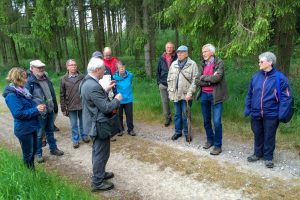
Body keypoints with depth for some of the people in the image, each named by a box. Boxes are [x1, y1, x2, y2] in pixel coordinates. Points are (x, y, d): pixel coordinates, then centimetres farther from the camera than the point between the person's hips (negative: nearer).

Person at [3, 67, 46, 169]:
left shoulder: (22, 91, 7)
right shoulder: (12, 95, -19)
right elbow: (18, 113, -25)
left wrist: (38, 107, -3)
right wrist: (36, 110, -21)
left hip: (32, 126, 9)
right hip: (24, 129, -9)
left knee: (33, 150, 21)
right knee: (28, 154, 7)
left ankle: (32, 170, 38)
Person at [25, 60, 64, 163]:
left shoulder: (46, 79, 9)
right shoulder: (30, 82, -14)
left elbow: (52, 94, 15)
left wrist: (55, 106, 16)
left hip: (50, 111, 7)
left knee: (50, 131, 20)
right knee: (39, 134, 6)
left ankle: (53, 148, 35)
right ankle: (38, 153, 22)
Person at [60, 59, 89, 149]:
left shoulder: (82, 77, -3)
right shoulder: (64, 79, -2)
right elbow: (62, 95, 0)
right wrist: (63, 108, -1)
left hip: (82, 105, 0)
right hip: (71, 106, 0)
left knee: (83, 123, 16)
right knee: (74, 125, 10)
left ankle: (84, 136, 35)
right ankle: (75, 140, 25)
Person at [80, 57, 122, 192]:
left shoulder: (86, 81, 5)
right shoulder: (93, 86, -28)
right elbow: (106, 108, -25)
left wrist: (106, 90, 10)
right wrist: (117, 99, -10)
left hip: (93, 123, 10)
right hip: (99, 125, -10)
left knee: (97, 151, 24)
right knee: (101, 153, 5)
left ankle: (99, 174, 42)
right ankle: (97, 183, 20)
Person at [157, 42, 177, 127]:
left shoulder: (176, 58, -6)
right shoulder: (162, 58, 5)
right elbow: (158, 71, 11)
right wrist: (159, 82, 7)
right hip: (163, 84, 3)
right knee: (165, 102, 11)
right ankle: (167, 118, 25)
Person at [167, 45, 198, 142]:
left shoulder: (192, 64, -7)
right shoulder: (173, 64, 9)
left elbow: (195, 80, -12)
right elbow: (169, 78, 14)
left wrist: (190, 93, -18)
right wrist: (170, 90, 8)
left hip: (186, 95, -4)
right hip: (175, 94, 5)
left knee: (186, 115, 5)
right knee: (177, 114, 15)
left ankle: (187, 133, 22)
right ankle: (178, 131, 30)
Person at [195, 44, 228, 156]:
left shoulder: (219, 62, -7)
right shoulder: (202, 64, 8)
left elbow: (217, 77, -23)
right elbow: (197, 81, -1)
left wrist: (204, 77, -9)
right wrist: (210, 80, -14)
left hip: (215, 95, -5)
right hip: (204, 95, 5)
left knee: (216, 122, -3)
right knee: (206, 121, 15)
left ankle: (218, 145, 12)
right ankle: (210, 140, 34)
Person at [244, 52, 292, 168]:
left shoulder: (280, 78, -8)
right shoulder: (255, 77, 4)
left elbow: (285, 96, -7)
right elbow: (249, 94, 10)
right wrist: (247, 108, 7)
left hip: (271, 114, -4)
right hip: (256, 114, 4)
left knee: (269, 136, 9)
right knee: (258, 135, 17)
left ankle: (268, 157, 25)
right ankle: (258, 153, 34)